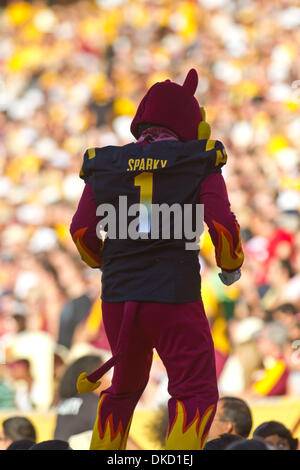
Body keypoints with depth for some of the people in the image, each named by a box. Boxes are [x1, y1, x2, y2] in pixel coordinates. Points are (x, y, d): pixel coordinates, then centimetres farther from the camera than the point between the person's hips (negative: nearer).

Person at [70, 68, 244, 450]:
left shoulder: (105, 165, 7)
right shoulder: (199, 164, -1)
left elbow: (82, 231, 4)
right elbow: (222, 225, -9)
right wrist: (231, 265, 11)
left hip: (117, 299, 4)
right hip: (176, 298, -4)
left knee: (123, 391, 23)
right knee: (196, 394, -1)